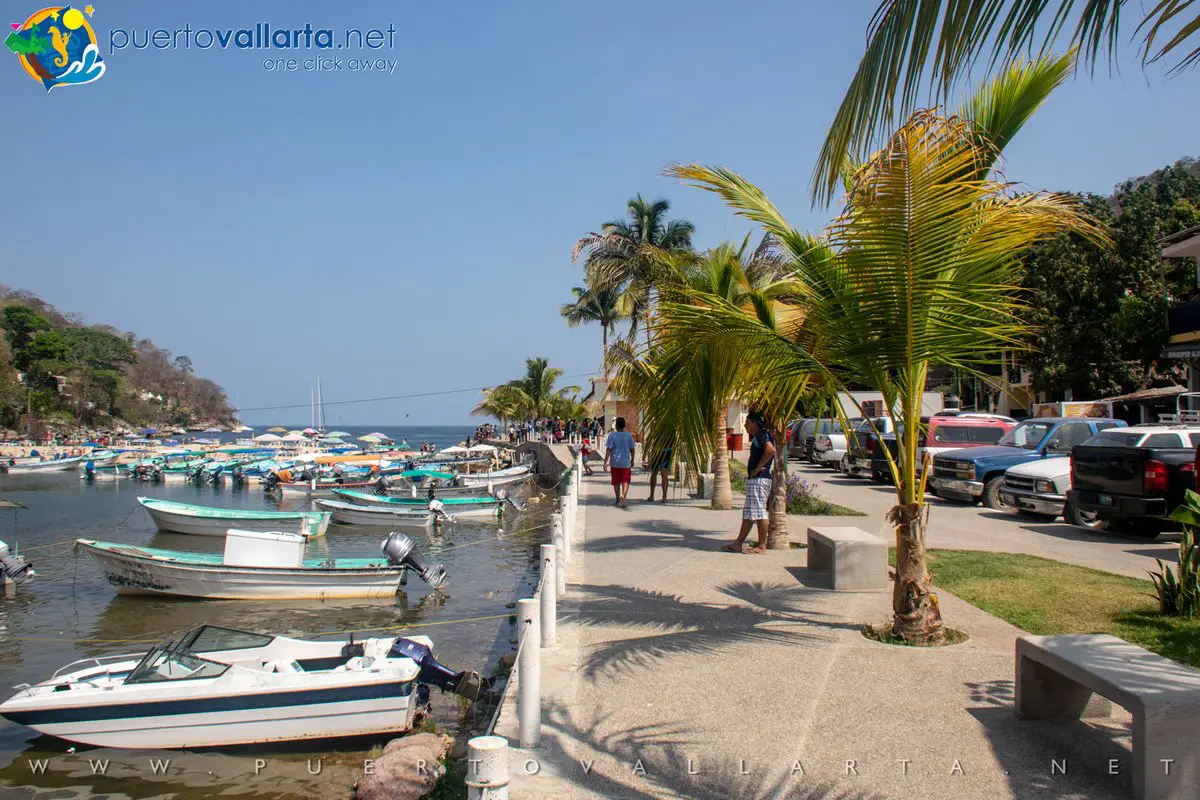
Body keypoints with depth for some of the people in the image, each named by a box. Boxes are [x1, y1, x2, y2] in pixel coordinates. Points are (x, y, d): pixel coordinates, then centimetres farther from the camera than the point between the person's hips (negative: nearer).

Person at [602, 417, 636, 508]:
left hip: (615, 462, 0)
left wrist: (605, 462, -7)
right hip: (626, 462, 0)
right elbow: (632, 449, 3)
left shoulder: (612, 435, -7)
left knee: (616, 482, 12)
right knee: (625, 481, 4)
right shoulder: (629, 435, -1)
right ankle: (623, 496, -20)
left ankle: (618, 500, 22)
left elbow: (608, 449, -10)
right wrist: (632, 460, 16)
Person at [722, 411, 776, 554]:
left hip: (759, 479, -11)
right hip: (754, 480, 11)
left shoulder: (762, 435, -12)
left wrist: (758, 468, -22)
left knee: (759, 512, -6)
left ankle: (762, 546, -1)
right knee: (748, 513, 11)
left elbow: (770, 450, -29)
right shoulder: (757, 437, 19)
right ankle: (738, 543, 15)